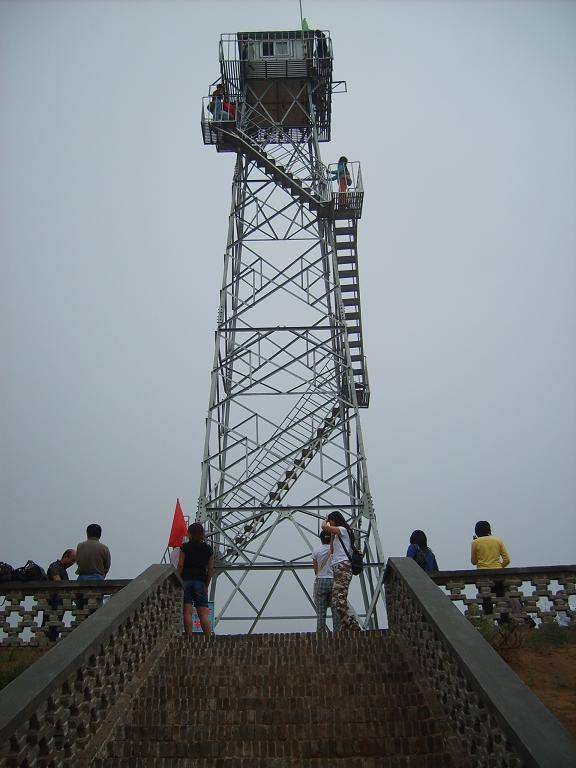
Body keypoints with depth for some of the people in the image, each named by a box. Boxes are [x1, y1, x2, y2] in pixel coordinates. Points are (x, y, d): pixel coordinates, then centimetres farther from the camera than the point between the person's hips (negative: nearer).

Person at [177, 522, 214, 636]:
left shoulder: (185, 547, -3)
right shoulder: (209, 549, 6)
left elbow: (180, 565, -6)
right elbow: (210, 569, 8)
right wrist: (206, 586, 16)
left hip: (185, 581, -2)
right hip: (200, 583, 3)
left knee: (187, 612, 0)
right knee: (203, 613, 3)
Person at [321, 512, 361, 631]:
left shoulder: (343, 530, -2)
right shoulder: (338, 534, 26)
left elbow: (324, 527, -14)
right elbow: (332, 550, 30)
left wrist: (325, 520, 8)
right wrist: (332, 535, 25)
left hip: (343, 566, -10)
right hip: (337, 568, 10)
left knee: (338, 600, -20)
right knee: (337, 600, 4)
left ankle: (353, 626, -24)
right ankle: (345, 626, 1)